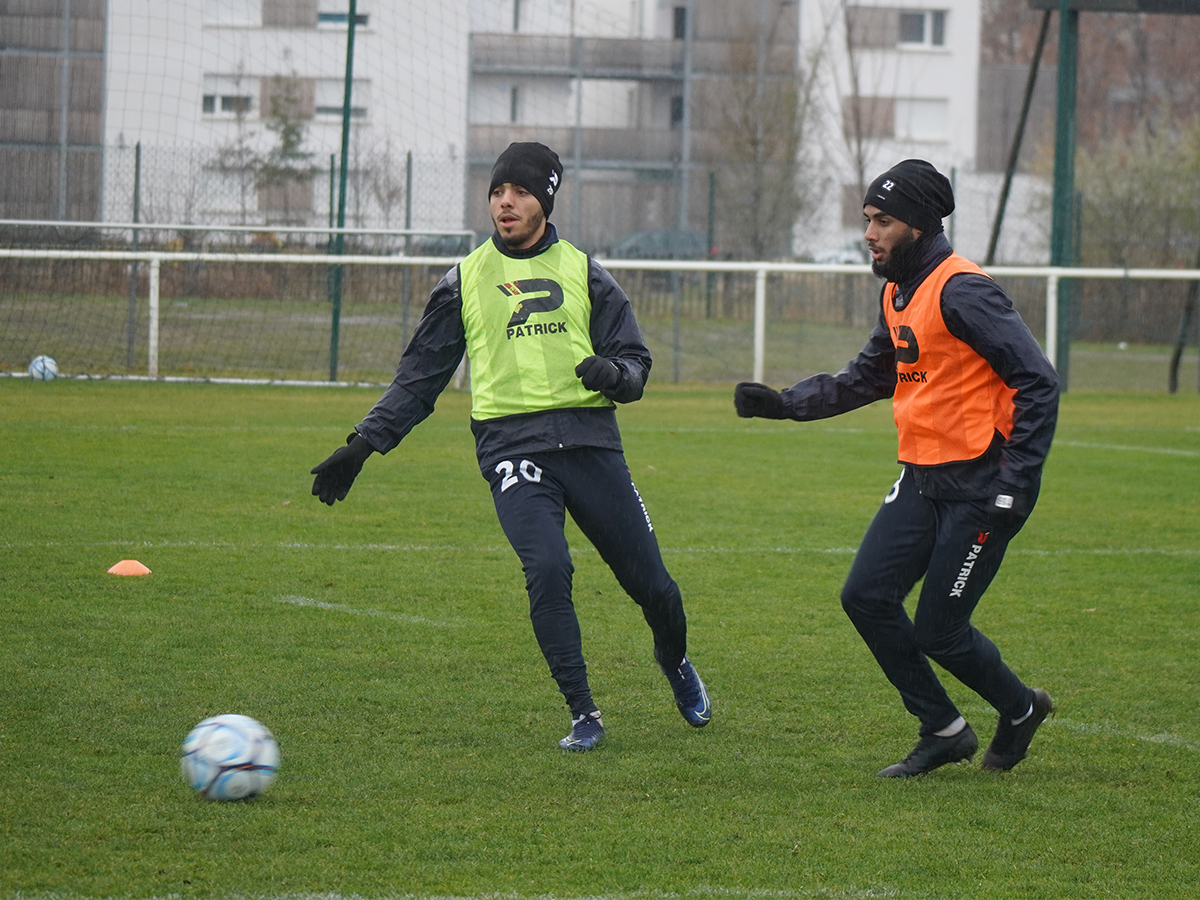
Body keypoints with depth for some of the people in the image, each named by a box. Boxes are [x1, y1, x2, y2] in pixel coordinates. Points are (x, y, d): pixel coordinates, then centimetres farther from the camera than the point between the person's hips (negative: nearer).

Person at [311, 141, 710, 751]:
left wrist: (615, 373, -15)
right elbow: (420, 374, 17)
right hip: (511, 443, -1)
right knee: (547, 569, -24)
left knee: (649, 581, 2)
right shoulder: (465, 280, 12)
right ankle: (583, 716, -13)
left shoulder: (583, 273, 11)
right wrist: (364, 444, 9)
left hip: (588, 437, 1)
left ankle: (676, 663, 36)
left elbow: (634, 361, 10)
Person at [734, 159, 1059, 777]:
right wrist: (784, 403, 11)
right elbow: (865, 380, 24)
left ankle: (1021, 708, 24)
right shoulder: (898, 296, 12)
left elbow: (1038, 383, -19)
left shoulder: (962, 292, -17)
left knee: (938, 632, -4)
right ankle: (944, 731, 14)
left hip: (980, 487, -9)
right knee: (866, 596, 1)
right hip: (922, 481, 9)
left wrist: (1015, 486, -21)